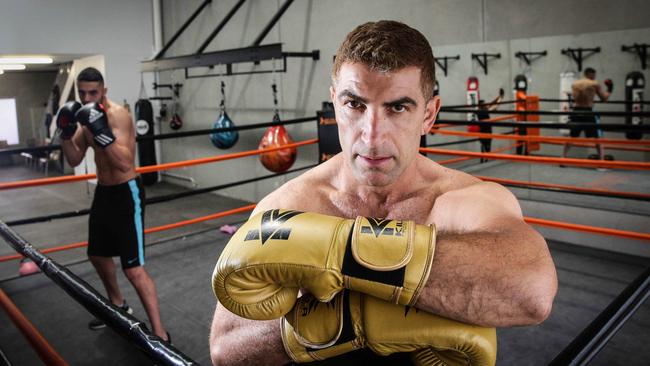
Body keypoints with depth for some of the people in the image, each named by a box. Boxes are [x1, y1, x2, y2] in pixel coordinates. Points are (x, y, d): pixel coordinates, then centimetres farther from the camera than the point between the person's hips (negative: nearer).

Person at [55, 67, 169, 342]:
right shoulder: (87, 115, 6)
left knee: (133, 269, -12)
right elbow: (74, 160, 8)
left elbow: (125, 164, -31)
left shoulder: (118, 115, -20)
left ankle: (160, 335, -3)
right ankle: (118, 306, 47)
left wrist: (102, 132, -40)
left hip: (126, 194, -9)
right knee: (97, 255, 24)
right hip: (103, 192, 9)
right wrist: (66, 133, -8)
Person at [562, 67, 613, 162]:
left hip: (576, 112, 4)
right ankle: (602, 160, 0)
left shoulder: (574, 84, 8)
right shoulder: (595, 84, -2)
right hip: (588, 112, -3)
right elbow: (604, 98, 2)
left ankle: (563, 159, 12)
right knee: (597, 138, 5)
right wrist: (609, 89, 17)